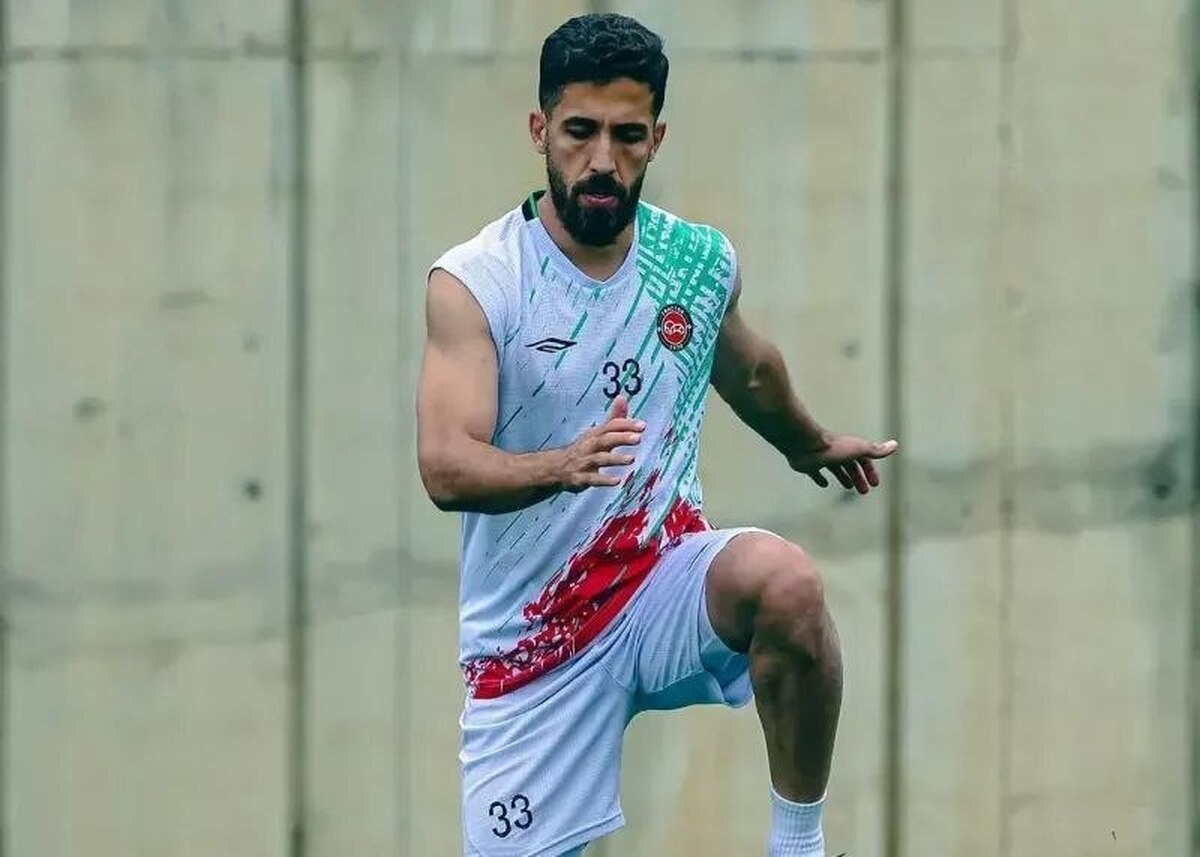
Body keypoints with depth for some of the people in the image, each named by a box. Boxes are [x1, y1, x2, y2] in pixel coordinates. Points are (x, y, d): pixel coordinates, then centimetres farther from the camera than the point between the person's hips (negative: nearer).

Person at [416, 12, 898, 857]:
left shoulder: (700, 262, -1)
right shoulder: (472, 283, -14)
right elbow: (446, 469, -26)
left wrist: (810, 445, 41)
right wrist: (565, 464, -45)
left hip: (663, 582, 2)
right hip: (532, 633, -2)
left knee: (783, 579, -31)